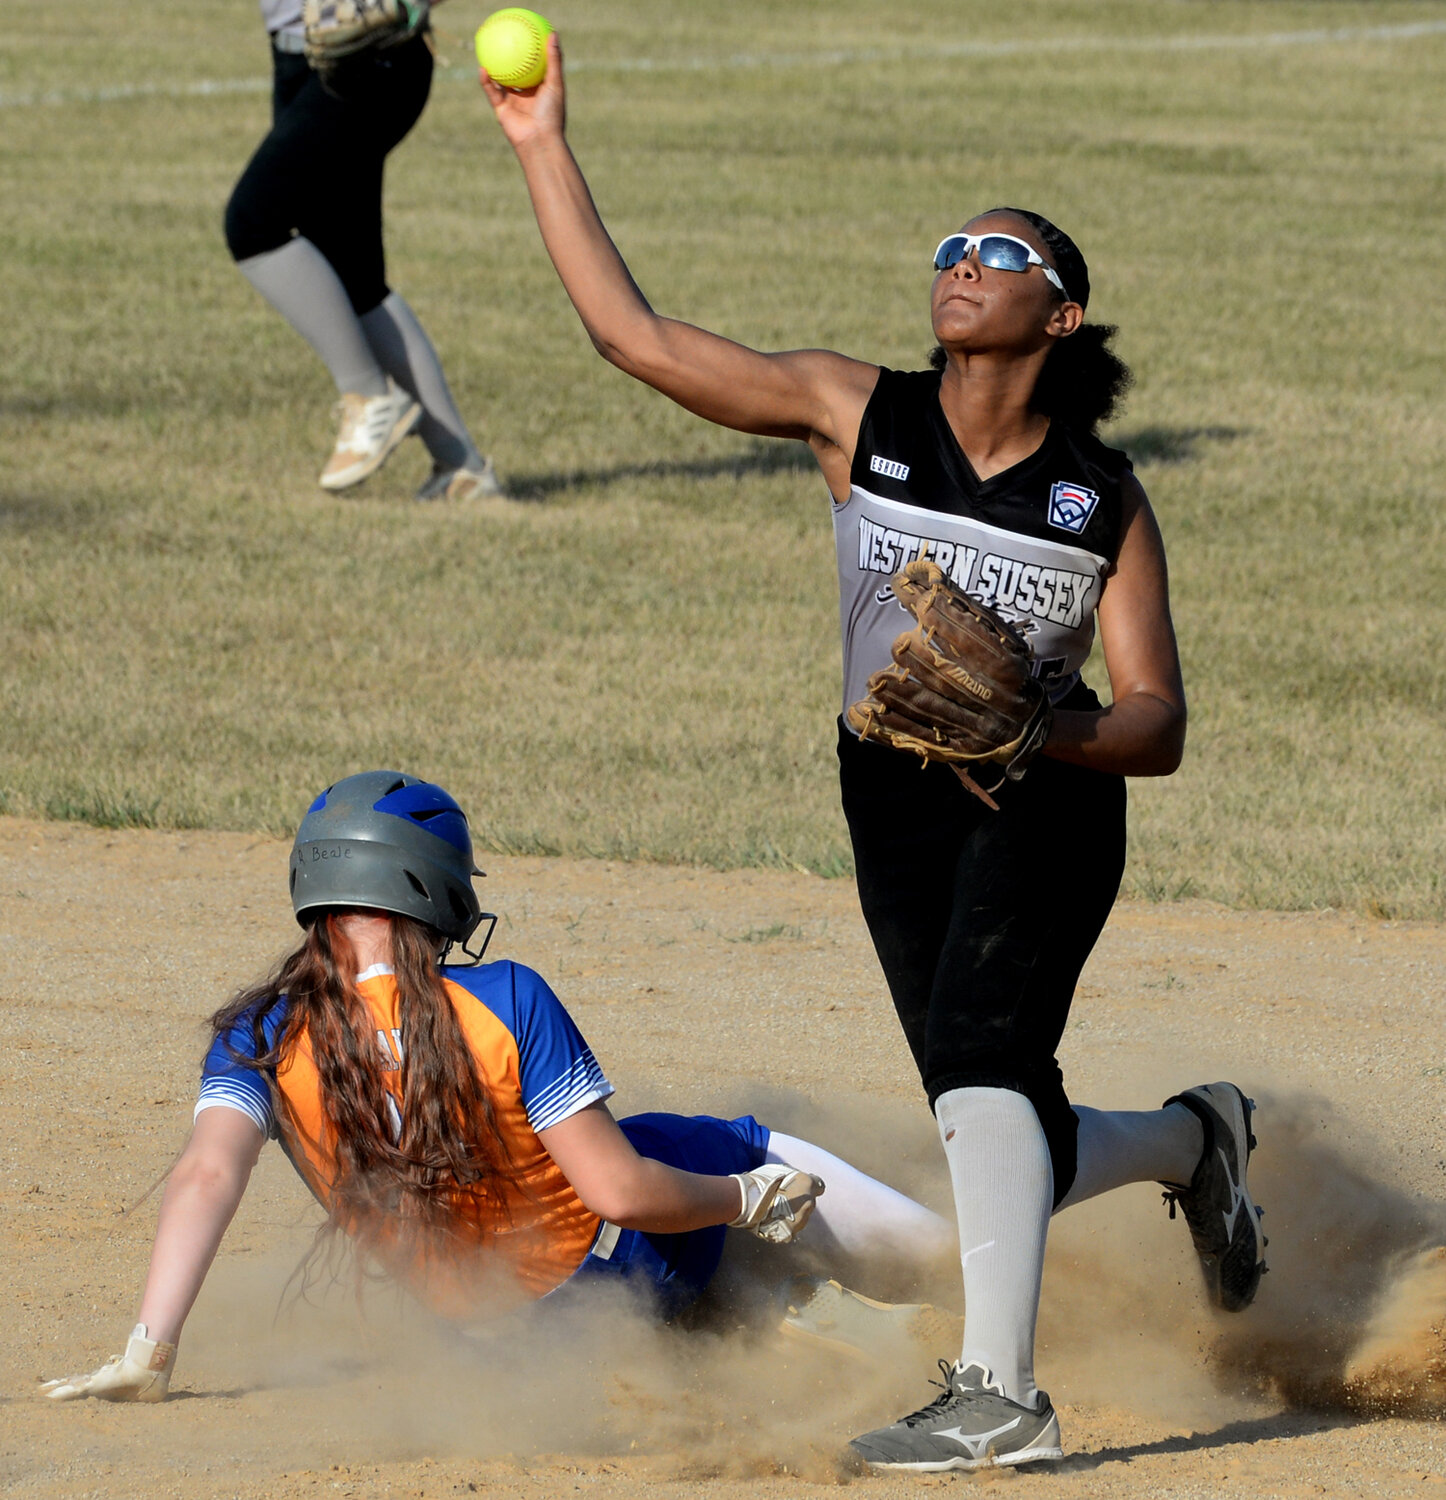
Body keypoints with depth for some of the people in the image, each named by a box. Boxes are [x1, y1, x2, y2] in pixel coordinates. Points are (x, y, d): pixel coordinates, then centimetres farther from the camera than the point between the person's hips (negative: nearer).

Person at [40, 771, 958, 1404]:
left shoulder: (263, 1038, -16)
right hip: (626, 1264, -4)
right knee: (754, 1157, 24)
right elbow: (621, 1191, -25)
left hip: (486, 1324, 4)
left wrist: (148, 1355, -35)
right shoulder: (504, 1004, -26)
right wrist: (747, 1201, -7)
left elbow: (208, 1175, -31)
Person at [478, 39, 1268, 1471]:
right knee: (1017, 1154, 7)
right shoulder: (858, 414, -1)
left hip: (1045, 804, -3)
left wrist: (1044, 730, -27)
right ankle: (1192, 1141, 41)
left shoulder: (1105, 503, -5)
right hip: (896, 810, 3)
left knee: (977, 1059, -27)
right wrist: (545, 151, -12)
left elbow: (1158, 724, -6)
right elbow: (633, 333, -6)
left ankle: (996, 1390, -28)